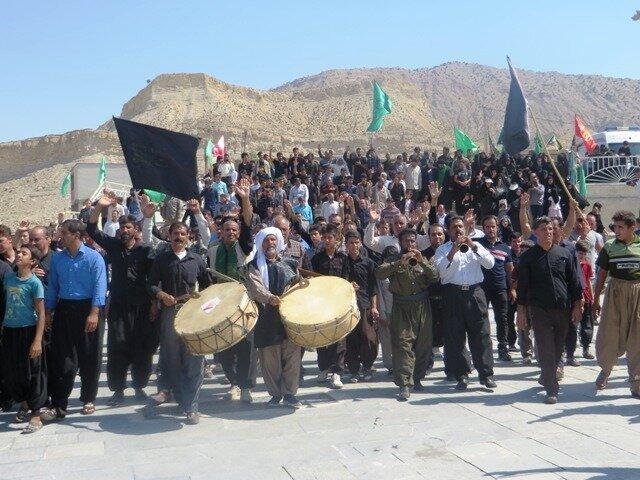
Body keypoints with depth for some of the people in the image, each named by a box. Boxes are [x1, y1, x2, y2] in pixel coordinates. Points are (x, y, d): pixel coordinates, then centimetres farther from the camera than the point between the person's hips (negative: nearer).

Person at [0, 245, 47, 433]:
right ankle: (23, 403, 36)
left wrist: (38, 340, -18)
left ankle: (35, 416, 7)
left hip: (28, 331, -6)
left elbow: (41, 314, -12)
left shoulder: (35, 283, -10)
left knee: (32, 373, -1)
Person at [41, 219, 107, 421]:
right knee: (61, 359, 1)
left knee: (89, 358, 6)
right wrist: (47, 312, 10)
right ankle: (58, 406, 5)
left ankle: (88, 400, 21)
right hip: (63, 310, 4)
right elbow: (53, 286, 14)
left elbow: (99, 287, -11)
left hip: (87, 309, -4)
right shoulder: (57, 258, 9)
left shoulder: (93, 257, -6)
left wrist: (94, 314, -20)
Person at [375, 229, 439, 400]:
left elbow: (435, 277, 0)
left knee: (423, 344, 6)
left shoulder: (423, 260, 14)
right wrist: (400, 262, -22)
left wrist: (422, 261, -13)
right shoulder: (394, 260, 7)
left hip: (421, 307, 3)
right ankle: (404, 385, -12)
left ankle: (417, 378, 22)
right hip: (401, 307, -3)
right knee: (402, 344, -10)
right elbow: (379, 273, -12)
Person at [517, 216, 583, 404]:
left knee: (558, 348, 12)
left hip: (563, 309, 3)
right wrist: (521, 310, -1)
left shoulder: (564, 254, 8)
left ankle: (547, 377, 35)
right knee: (546, 350, -5)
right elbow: (522, 285, 2)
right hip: (539, 309, -3)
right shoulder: (528, 257, 2)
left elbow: (574, 281, 10)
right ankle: (551, 390, -2)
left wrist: (577, 305, 5)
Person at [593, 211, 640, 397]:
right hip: (615, 292, 1)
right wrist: (595, 300, 6)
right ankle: (605, 369, 28)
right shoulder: (610, 246, 2)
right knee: (608, 335, 2)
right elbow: (602, 275, 7)